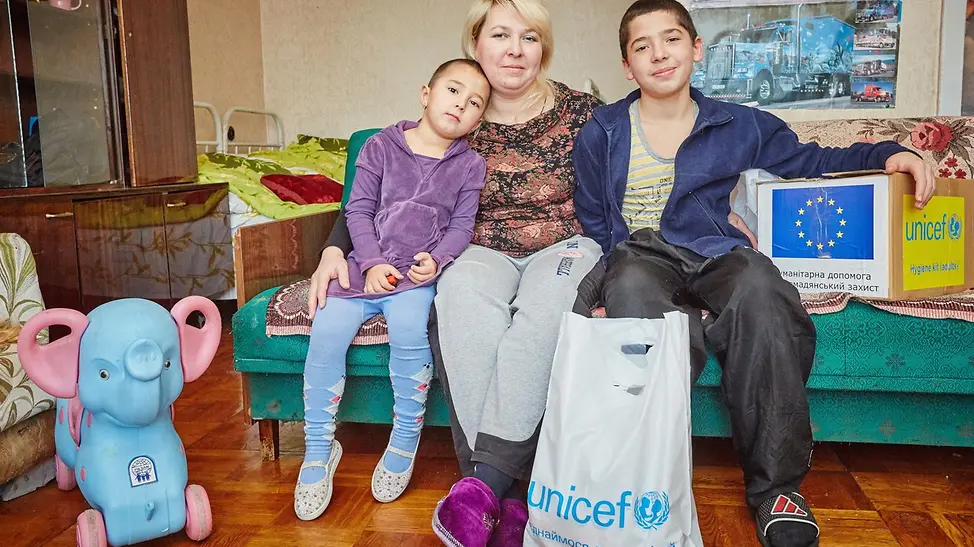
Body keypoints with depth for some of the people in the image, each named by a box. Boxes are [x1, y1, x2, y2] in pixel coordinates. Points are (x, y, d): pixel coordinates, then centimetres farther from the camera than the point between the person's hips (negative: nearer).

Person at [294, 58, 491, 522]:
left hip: (420, 273, -1)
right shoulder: (381, 146, 8)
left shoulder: (470, 166, 9)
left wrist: (436, 259, -14)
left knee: (409, 327, -31)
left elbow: (461, 226, 5)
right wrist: (373, 263, -8)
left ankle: (405, 440, -10)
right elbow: (359, 209, 4)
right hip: (366, 266, 2)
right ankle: (318, 450, -4)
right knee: (326, 330, -20)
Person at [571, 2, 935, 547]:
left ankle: (774, 484, -25)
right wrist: (606, 274, -4)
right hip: (641, 255, 0)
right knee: (630, 289, -40)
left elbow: (813, 162, 23)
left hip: (716, 255, 1)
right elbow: (590, 222, 15)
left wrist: (888, 154, 7)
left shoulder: (740, 126, 17)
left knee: (758, 288, -37)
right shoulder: (600, 136, 14)